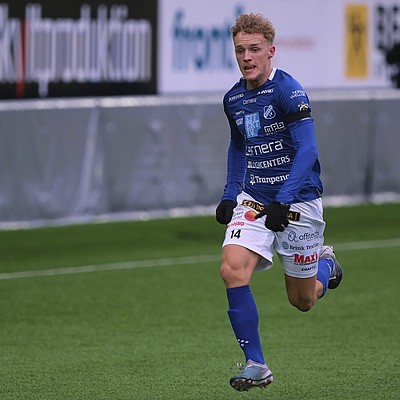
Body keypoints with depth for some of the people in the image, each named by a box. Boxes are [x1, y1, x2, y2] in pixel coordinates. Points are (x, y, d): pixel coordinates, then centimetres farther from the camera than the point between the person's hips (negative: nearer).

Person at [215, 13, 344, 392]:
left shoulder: (288, 91, -15)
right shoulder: (233, 99, 5)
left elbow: (307, 151, -20)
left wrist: (283, 202, -28)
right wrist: (229, 196, 13)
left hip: (297, 201, -5)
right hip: (253, 200, 5)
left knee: (302, 301, 5)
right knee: (232, 270, -20)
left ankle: (325, 264, 41)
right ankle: (255, 365, -13)